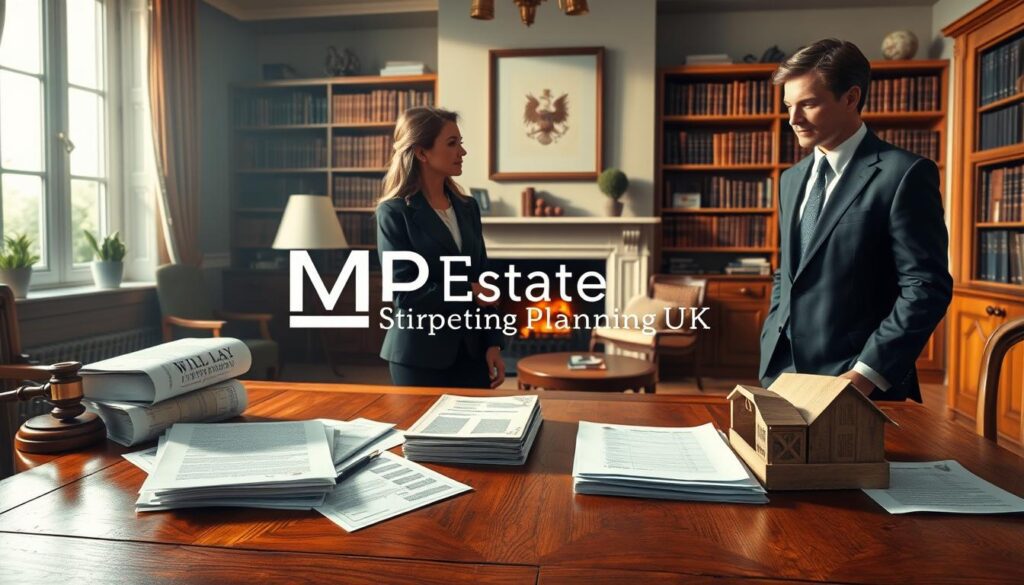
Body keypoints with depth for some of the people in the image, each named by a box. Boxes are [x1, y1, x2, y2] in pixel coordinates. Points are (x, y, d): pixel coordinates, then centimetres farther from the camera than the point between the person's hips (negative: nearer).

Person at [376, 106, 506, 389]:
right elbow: (405, 293, -14)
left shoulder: (467, 207, 8)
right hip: (420, 355, -5)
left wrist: (494, 344, 2)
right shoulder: (394, 212, -8)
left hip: (471, 351, 5)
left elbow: (483, 281, 9)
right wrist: (468, 293, -11)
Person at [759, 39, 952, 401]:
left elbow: (926, 287, -12)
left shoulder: (904, 174, -8)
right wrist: (772, 347, 6)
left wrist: (867, 373, -18)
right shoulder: (792, 179, 12)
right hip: (782, 372, 6)